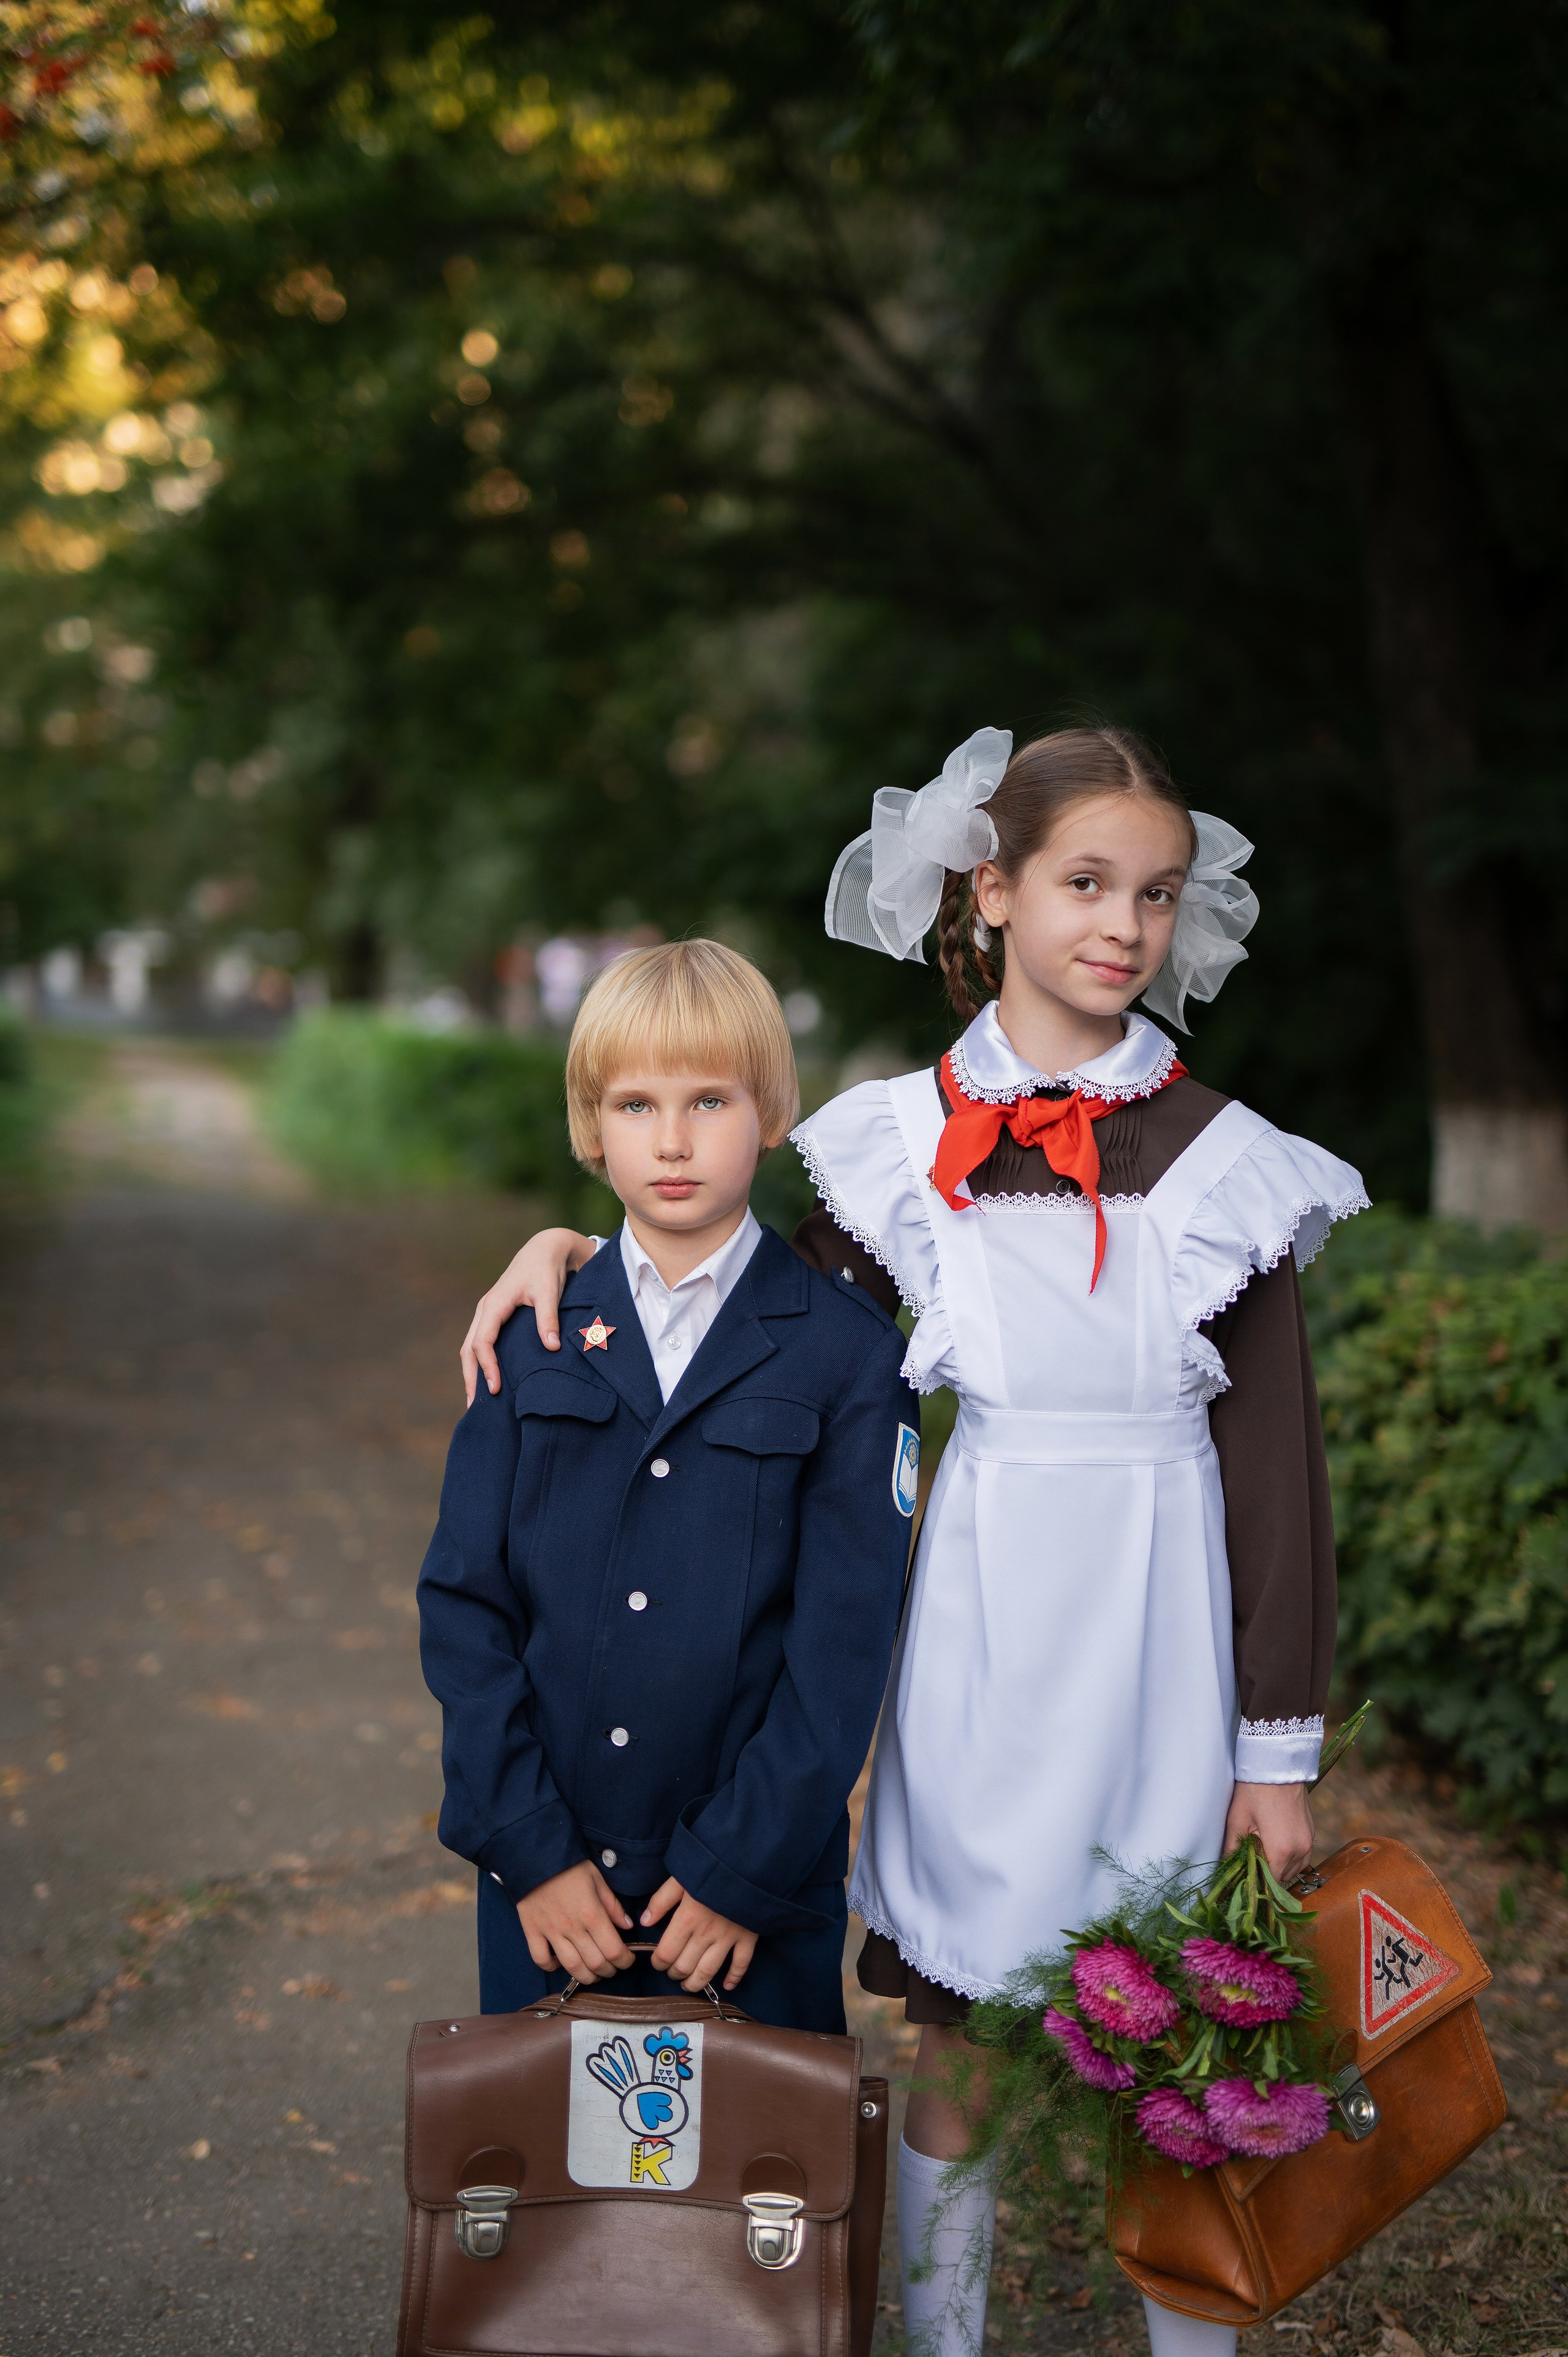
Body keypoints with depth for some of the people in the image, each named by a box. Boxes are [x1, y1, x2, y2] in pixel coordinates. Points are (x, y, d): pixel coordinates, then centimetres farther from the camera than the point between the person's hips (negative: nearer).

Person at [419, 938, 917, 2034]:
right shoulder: (537, 1337, 3)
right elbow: (465, 1598, 0)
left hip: (758, 1884, -2)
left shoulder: (849, 1350, -6)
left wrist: (745, 1869, -12)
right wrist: (529, 1850, -8)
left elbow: (847, 1639, -8)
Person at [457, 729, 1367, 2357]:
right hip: (982, 1616, 1)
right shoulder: (906, 1145, 0)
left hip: (1171, 1613, 0)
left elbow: (1276, 1463, 0)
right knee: (956, 2029, 10)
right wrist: (571, 1242, -2)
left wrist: (1281, 1748, -1)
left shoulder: (1227, 1162, -2)